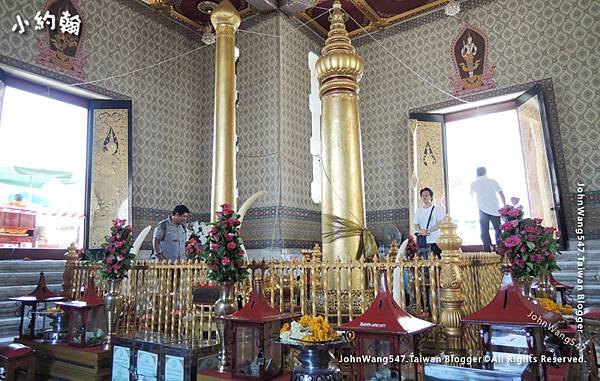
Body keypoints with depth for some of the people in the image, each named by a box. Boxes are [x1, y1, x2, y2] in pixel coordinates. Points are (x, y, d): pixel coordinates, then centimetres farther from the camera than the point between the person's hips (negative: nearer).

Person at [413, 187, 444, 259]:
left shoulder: (437, 208, 3)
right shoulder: (419, 210, 16)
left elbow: (440, 224, -6)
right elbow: (415, 224, 11)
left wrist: (428, 230, -17)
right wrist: (420, 231, -10)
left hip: (435, 240, -3)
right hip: (422, 241, 3)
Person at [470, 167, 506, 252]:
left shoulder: (474, 183, 9)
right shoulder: (493, 181, 9)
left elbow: (471, 194, 27)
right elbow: (501, 194, 4)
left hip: (483, 210, -1)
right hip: (495, 209, 1)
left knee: (484, 231, 1)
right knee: (498, 230, 11)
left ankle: (487, 250, -5)